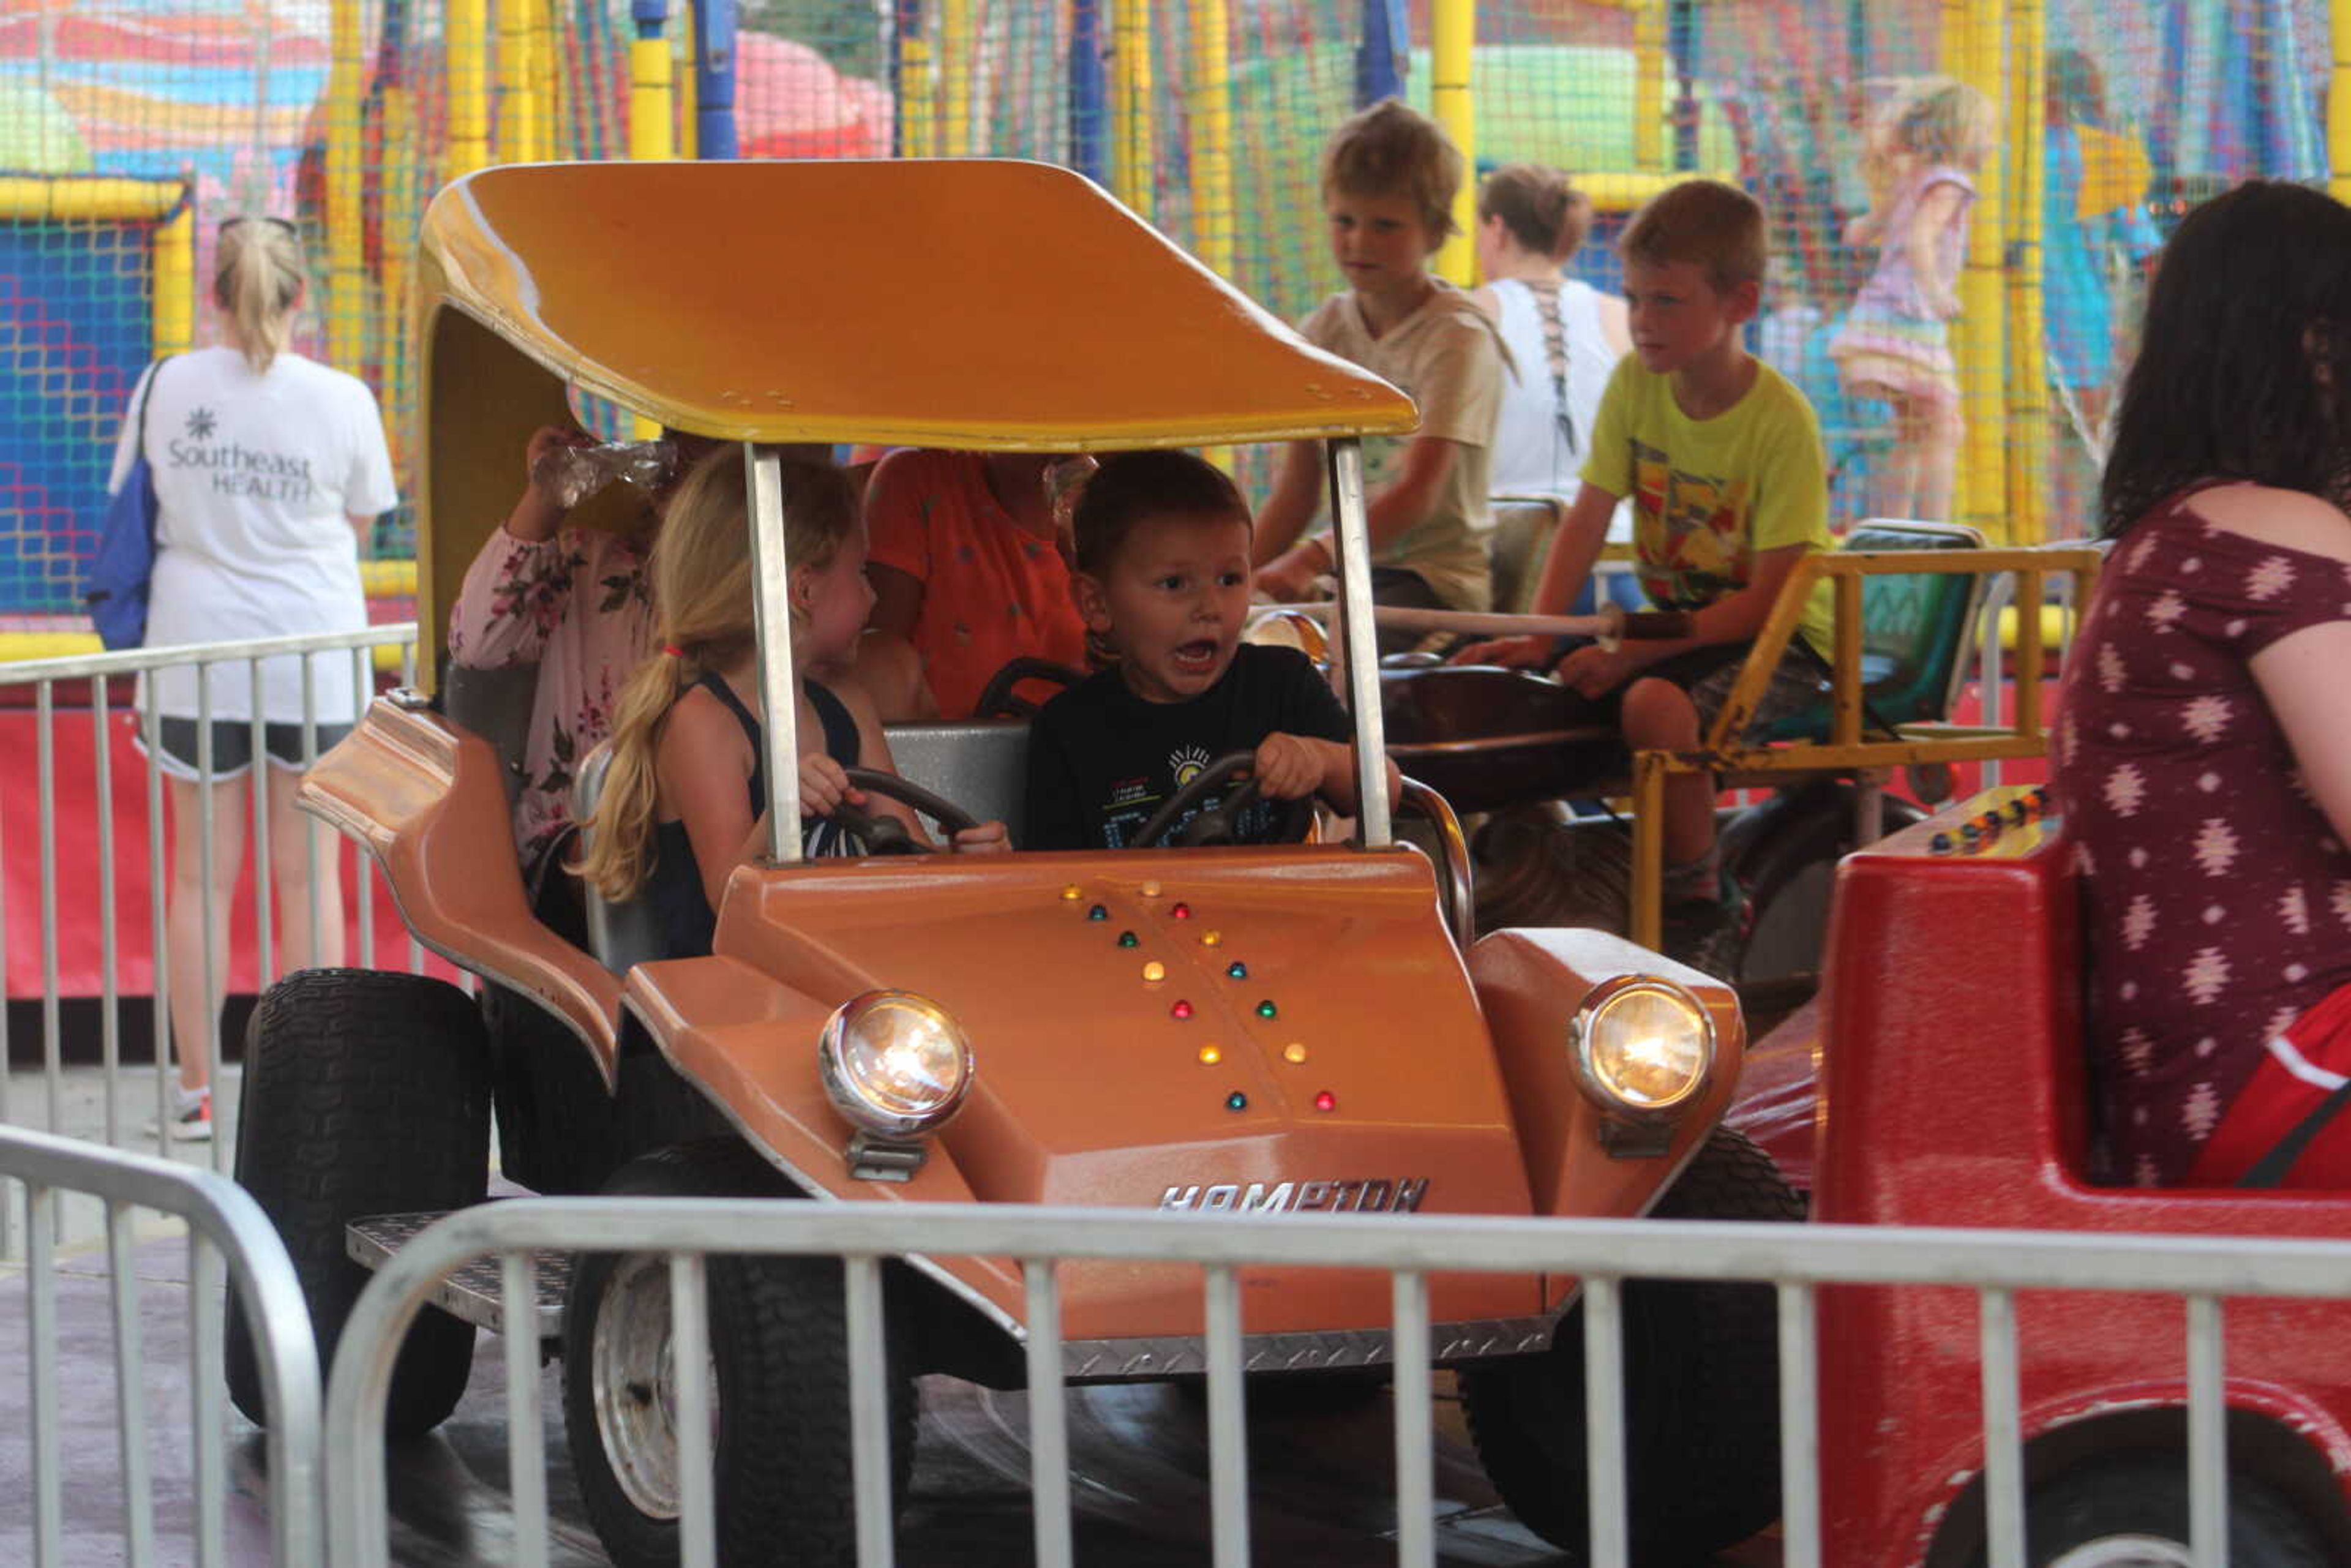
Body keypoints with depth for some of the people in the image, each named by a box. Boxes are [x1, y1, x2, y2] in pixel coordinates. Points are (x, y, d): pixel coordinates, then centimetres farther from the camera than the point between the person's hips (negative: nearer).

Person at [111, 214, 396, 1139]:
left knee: (202, 877, 7)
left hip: (197, 648, 1)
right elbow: (362, 521, 5)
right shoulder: (340, 400, -7)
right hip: (312, 651, -1)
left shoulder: (164, 388, -4)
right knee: (309, 874, 8)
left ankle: (197, 1091, 9)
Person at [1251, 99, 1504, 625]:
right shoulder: (1323, 332, 10)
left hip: (1434, 578, -6)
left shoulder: (1458, 338, -9)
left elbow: (1419, 494, -20)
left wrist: (1311, 559, -34)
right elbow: (1296, 494, 9)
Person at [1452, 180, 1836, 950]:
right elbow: (1587, 520, -3)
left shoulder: (1781, 421, -20)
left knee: (1653, 699, -34)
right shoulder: (1634, 384, -2)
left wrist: (1634, 653, -27)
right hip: (1674, 623, 7)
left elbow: (1768, 598, -22)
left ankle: (1698, 894, -15)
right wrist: (1536, 637, -19)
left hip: (1779, 639, -7)